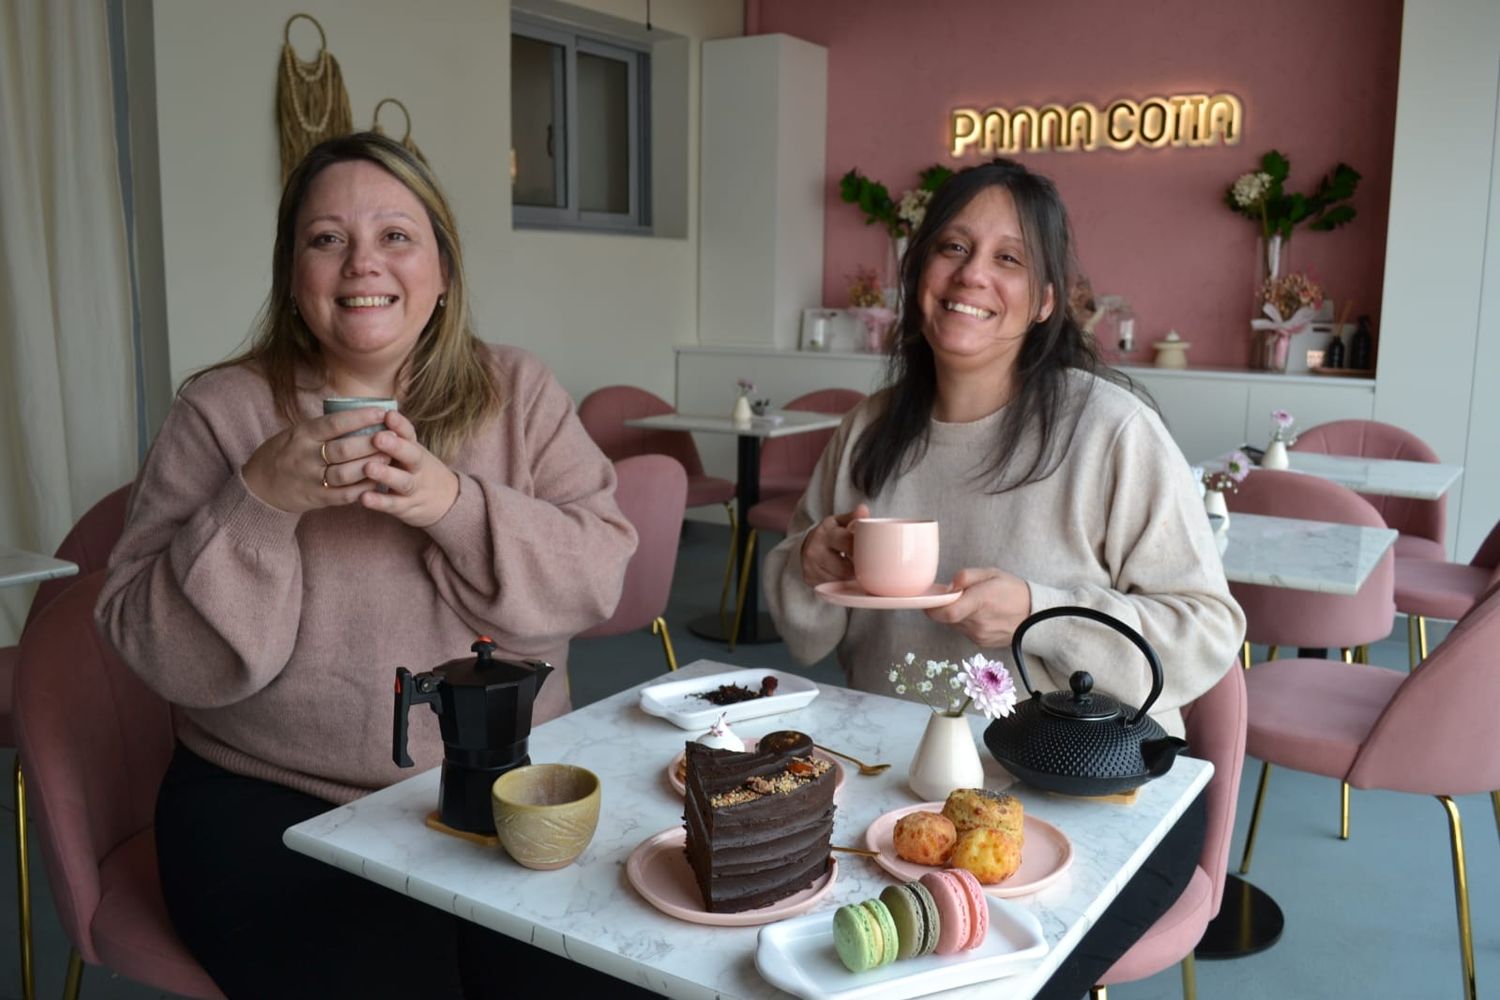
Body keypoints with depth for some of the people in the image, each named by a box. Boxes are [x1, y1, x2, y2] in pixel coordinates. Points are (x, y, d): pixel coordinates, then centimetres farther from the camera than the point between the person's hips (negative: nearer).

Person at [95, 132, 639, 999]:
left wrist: (455, 504, -21)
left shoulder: (519, 391, 5)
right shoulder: (223, 411, 0)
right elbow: (160, 650, -5)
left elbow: (599, 575, -5)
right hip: (279, 810, -1)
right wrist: (258, 503, -20)